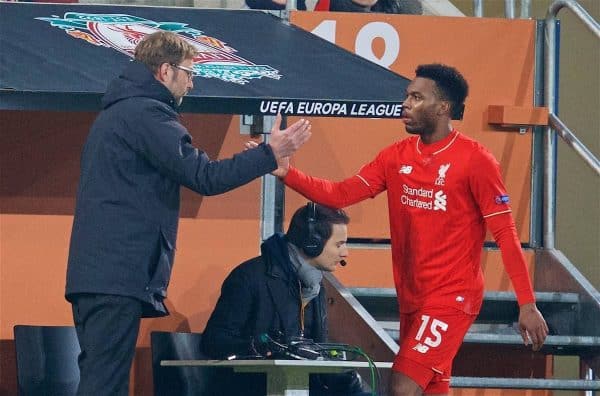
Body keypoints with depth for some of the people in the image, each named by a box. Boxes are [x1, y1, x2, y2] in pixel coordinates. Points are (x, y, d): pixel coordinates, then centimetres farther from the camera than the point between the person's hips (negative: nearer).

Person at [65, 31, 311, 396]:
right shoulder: (146, 113, -10)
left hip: (92, 271, 10)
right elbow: (204, 177, -16)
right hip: (120, 276, -10)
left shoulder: (114, 114, 23)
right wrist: (271, 154, -9)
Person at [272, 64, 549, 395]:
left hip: (452, 298, -7)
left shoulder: (475, 161, -11)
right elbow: (340, 194, 2)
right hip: (411, 298, 7)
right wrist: (287, 174, -12)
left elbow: (505, 234, -11)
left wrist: (527, 304, -13)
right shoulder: (397, 156, 7)